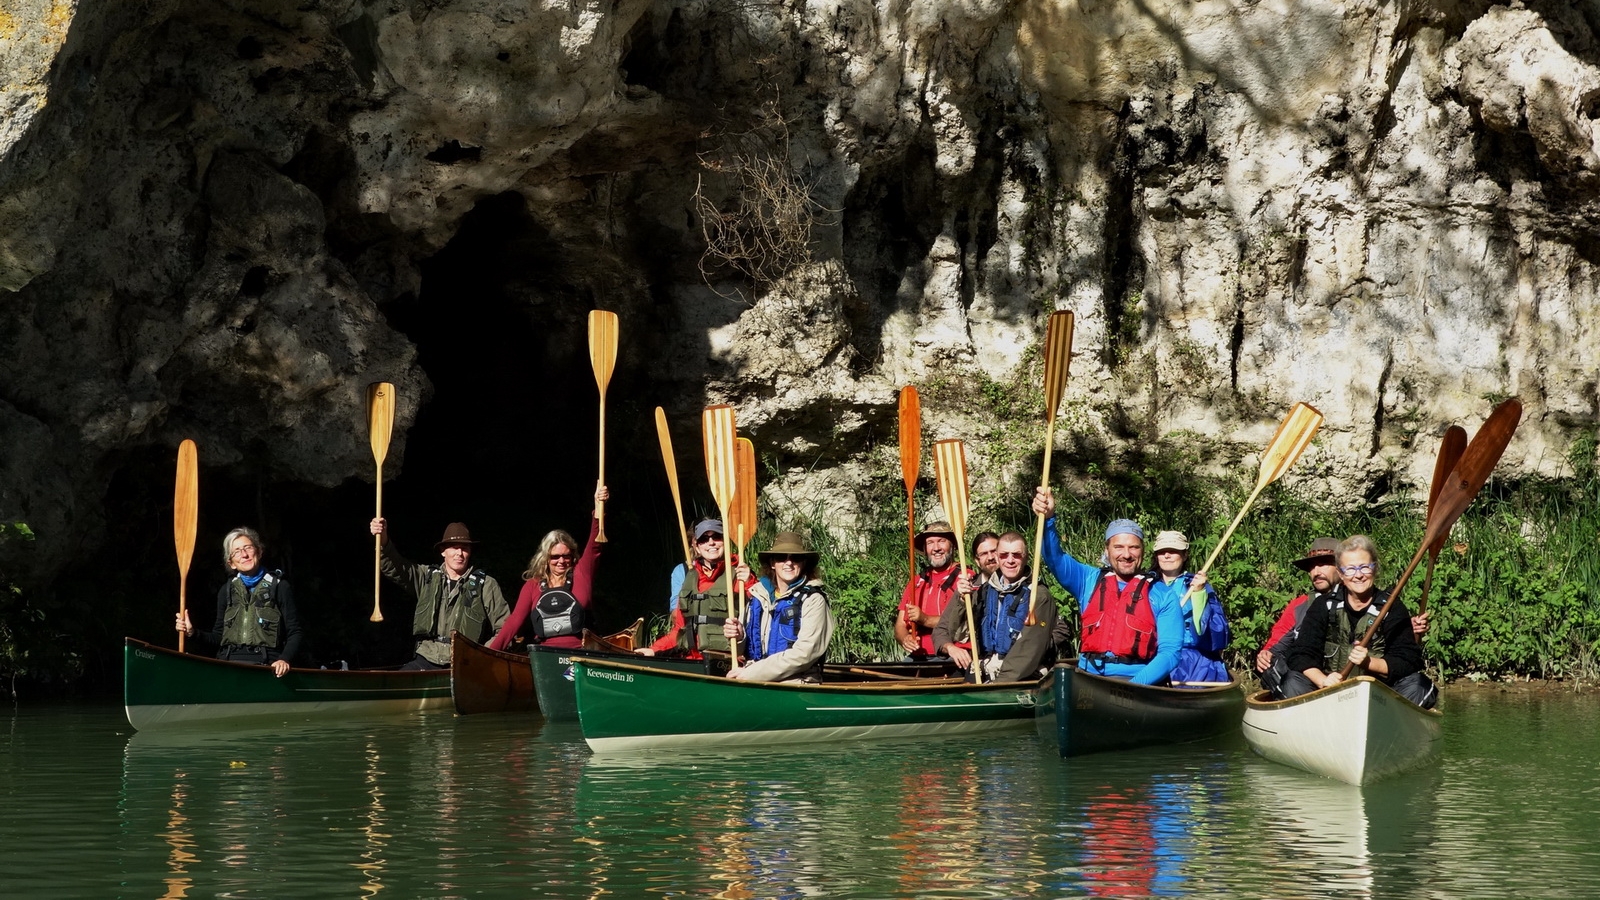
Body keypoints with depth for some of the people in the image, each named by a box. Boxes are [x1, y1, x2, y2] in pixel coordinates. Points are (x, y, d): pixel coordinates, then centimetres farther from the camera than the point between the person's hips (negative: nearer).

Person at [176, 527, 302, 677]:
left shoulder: (280, 588, 6)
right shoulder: (227, 591, 17)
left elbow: (294, 633, 4)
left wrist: (285, 659, -13)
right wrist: (192, 633, 3)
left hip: (265, 666, -4)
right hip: (229, 663, 4)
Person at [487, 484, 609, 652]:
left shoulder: (580, 576, 10)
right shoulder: (533, 585, 12)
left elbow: (594, 547, -2)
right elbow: (515, 620, 3)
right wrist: (491, 652, -10)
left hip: (578, 655, 0)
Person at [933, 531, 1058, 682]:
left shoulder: (1039, 596, -2)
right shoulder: (983, 590, 11)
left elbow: (1031, 647, -13)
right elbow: (941, 631, 10)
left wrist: (1001, 681, -24)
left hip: (1022, 679, -4)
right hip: (981, 677, 4)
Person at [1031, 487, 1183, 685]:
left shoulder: (1163, 596, 8)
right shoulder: (1090, 580, 16)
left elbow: (1170, 651, 1)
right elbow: (1055, 558, 0)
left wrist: (1135, 684, -15)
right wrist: (1048, 519, -19)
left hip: (1141, 682, -3)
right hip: (1087, 680, 3)